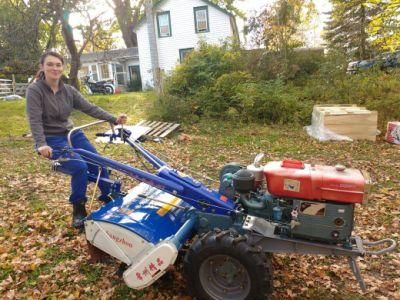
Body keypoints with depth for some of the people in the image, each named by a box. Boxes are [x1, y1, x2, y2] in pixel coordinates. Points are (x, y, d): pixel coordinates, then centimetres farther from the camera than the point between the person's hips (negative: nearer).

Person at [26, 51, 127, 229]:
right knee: (80, 167, -26)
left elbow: (90, 108, -3)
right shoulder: (34, 90, -10)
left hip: (72, 134, 5)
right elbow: (35, 120, -19)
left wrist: (114, 119, -13)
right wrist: (41, 144, -34)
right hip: (52, 140, -5)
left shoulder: (68, 90, 4)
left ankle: (110, 200, 16)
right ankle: (78, 211, -5)